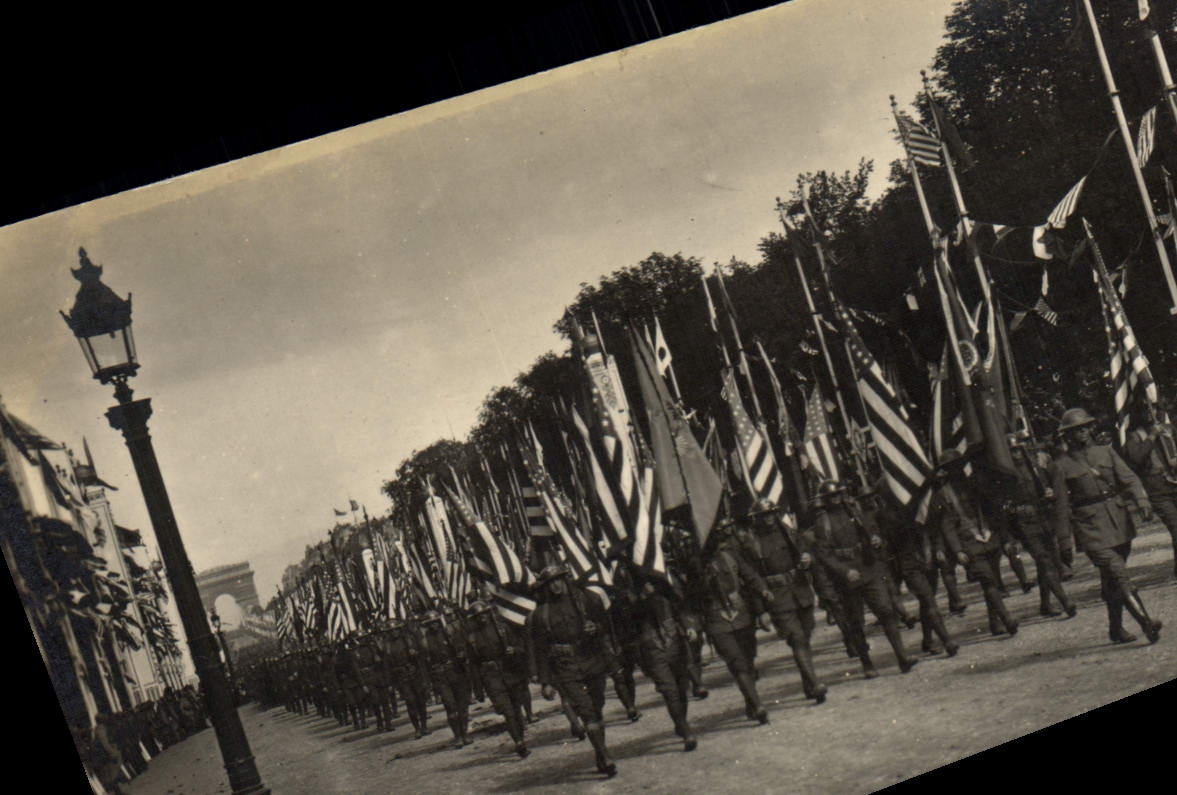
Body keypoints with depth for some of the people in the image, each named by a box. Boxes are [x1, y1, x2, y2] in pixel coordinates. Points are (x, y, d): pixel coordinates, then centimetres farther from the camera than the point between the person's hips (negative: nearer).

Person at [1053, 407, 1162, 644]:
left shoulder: (1106, 452, 10)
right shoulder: (1062, 465, 0)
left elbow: (1129, 478, 3)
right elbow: (1061, 504, 2)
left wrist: (1142, 501, -15)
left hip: (1119, 522, 4)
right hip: (1090, 527, -4)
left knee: (1112, 579, 12)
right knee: (1118, 573, -16)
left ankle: (1116, 629, 24)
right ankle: (1146, 623, -23)